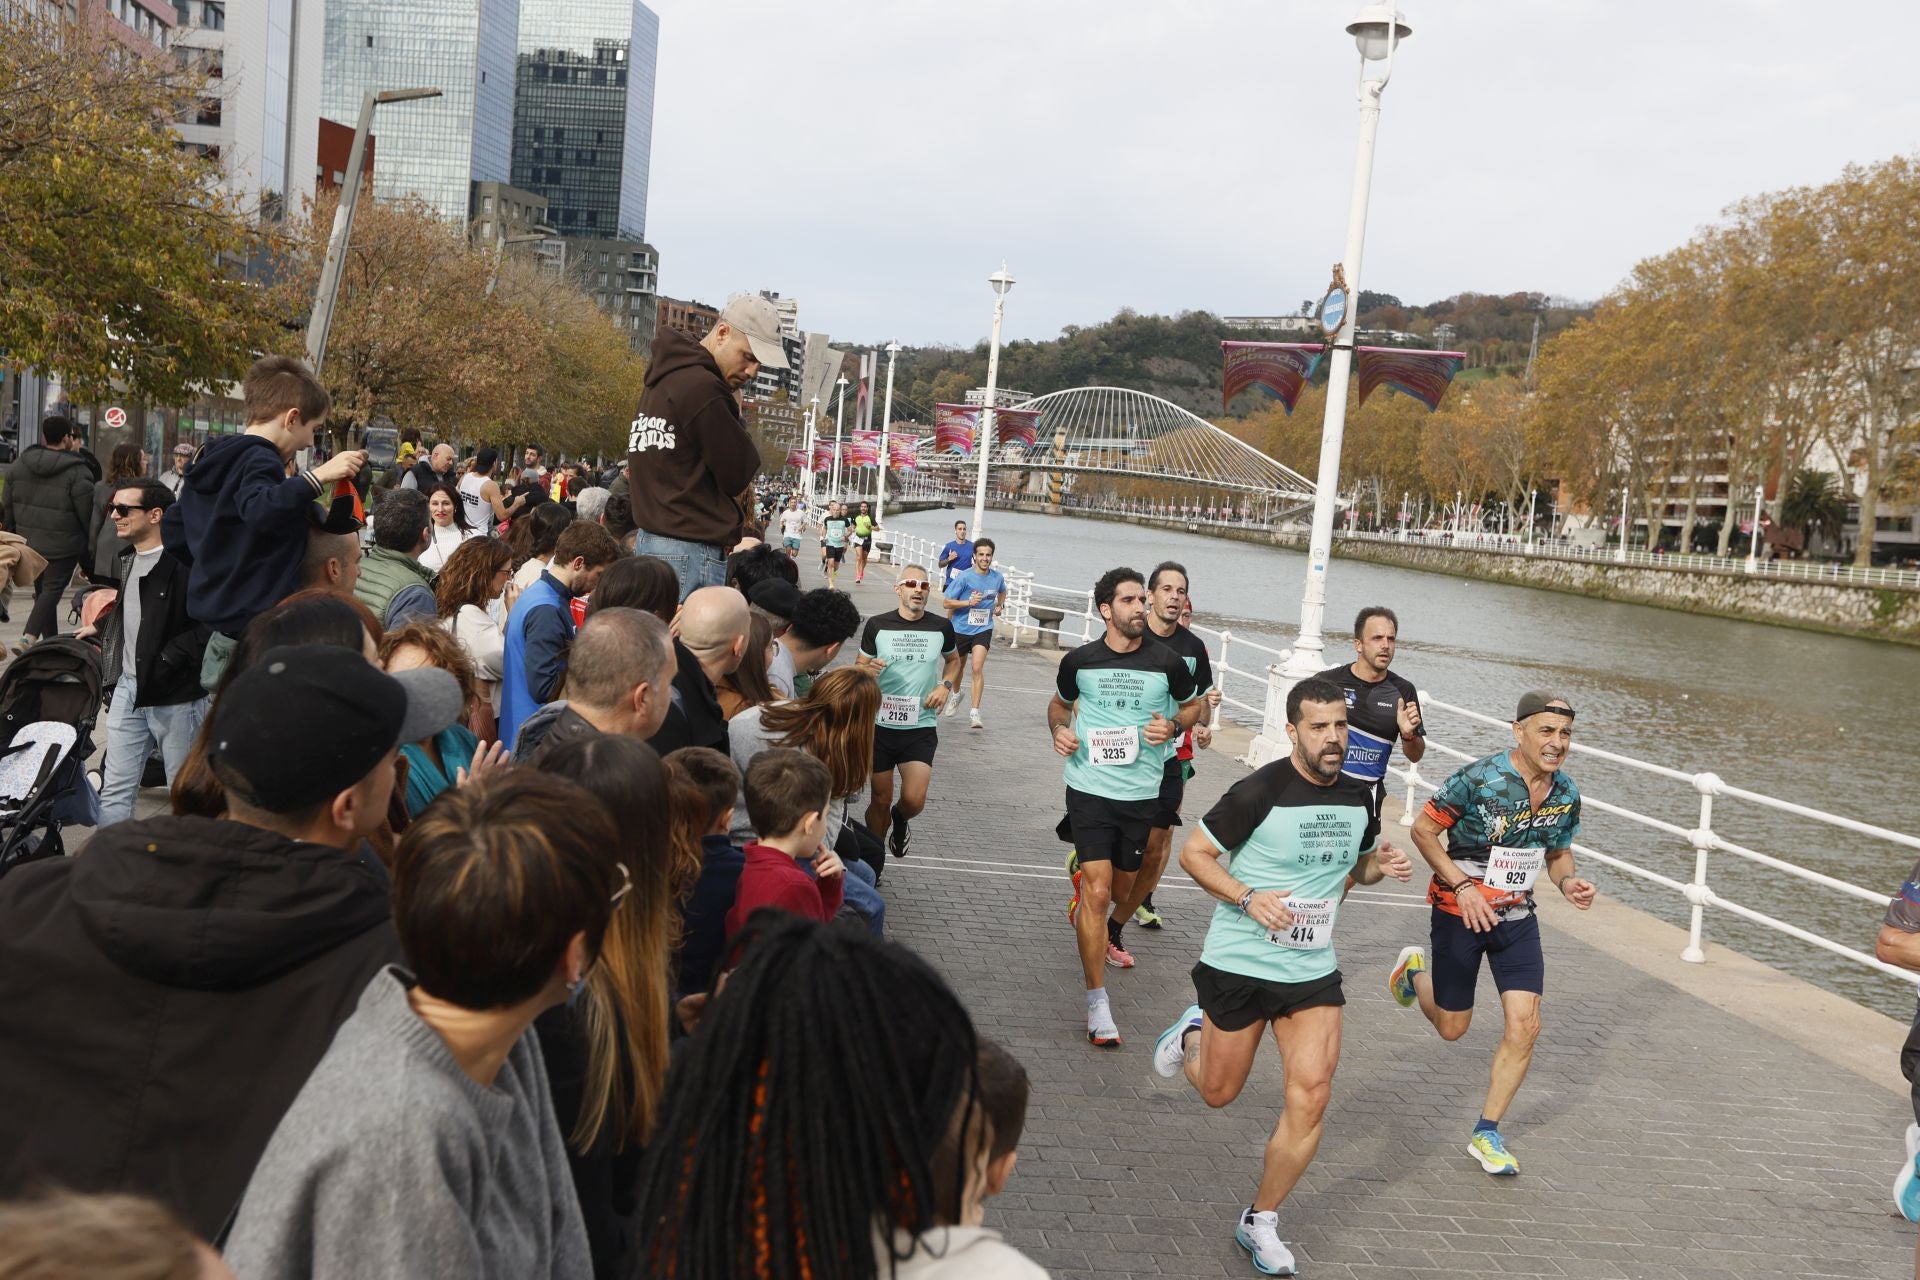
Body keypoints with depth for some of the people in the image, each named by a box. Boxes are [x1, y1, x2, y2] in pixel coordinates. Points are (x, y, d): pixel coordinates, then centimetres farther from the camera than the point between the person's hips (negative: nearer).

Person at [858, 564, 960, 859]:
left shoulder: (941, 627, 0)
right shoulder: (877, 625, -4)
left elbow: (953, 660, 19)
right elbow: (860, 667, 5)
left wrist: (946, 685, 0)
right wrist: (867, 670, -18)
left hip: (921, 728, 1)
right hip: (880, 725, 0)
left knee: (914, 800, -12)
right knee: (880, 800, 7)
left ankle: (899, 820, 25)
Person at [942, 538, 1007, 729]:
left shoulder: (998, 577, -2)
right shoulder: (963, 577, -14)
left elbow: (1002, 592, 24)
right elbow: (947, 602, -11)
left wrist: (999, 605, 7)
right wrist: (969, 602, -23)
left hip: (983, 630, 0)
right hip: (960, 628, 0)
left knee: (977, 668, -18)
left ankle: (974, 712, -15)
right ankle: (957, 695, 50)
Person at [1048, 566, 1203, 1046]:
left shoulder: (1165, 661, -4)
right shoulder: (1079, 660, -3)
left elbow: (1193, 705, 13)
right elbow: (1059, 703, 17)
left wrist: (1173, 726, -8)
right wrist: (1059, 730, -4)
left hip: (1142, 794, 2)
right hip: (1089, 789, -2)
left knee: (1121, 887, 17)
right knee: (1099, 893, -10)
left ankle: (1083, 889, 55)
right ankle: (1097, 1005, -1)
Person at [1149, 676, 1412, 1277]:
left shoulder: (1359, 797, 1)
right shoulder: (1259, 791, -18)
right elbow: (1193, 853, -10)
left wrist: (1380, 864, -4)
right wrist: (1248, 897, -24)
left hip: (1313, 970, 4)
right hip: (1238, 964, -4)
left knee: (1311, 1093, -8)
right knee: (1218, 1093, 11)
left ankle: (1261, 1222, 11)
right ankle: (1193, 1033, 48)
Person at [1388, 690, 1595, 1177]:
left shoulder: (1567, 795, -4)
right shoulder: (1478, 779, -23)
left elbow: (1558, 852, 12)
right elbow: (1423, 830, -15)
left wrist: (1568, 881, -10)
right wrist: (1462, 885, -23)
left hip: (1517, 917, 4)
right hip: (1460, 912, -4)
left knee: (1524, 1026, -6)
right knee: (1452, 1027, 9)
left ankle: (1486, 1135, 12)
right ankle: (1414, 971, 44)